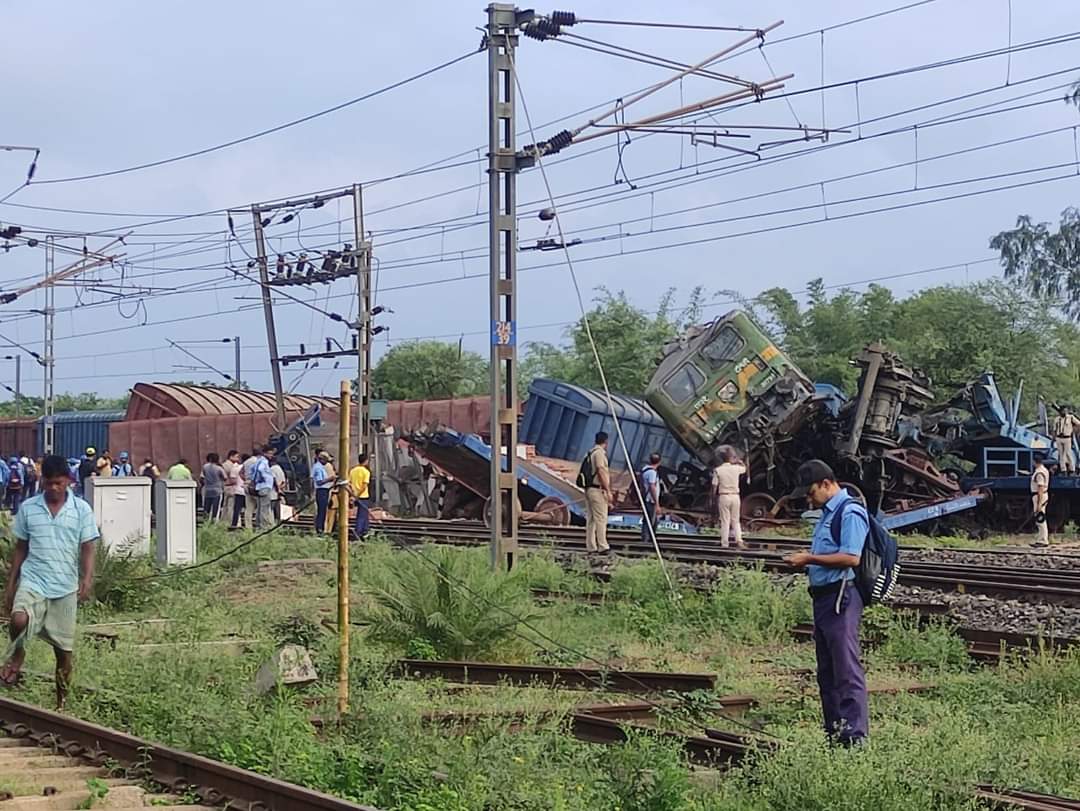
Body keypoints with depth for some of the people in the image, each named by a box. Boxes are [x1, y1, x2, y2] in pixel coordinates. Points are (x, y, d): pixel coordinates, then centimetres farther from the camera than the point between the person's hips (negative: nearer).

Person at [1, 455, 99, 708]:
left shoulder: (81, 510, 0)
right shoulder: (28, 508, 3)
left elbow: (87, 549, -1)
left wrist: (87, 579, -17)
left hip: (66, 587, 0)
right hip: (33, 581, 0)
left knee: (64, 649, 6)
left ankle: (62, 703, 22)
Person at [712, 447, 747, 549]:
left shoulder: (717, 470, -6)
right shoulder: (736, 468, 1)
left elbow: (714, 486, -5)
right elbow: (744, 468, 25)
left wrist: (714, 497, 6)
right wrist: (738, 461, 26)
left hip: (723, 496, -2)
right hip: (735, 496, 2)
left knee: (725, 521, 2)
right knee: (736, 521, 10)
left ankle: (724, 543, 1)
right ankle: (739, 540, -4)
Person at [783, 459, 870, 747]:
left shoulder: (850, 512, -11)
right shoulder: (827, 513, 20)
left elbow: (851, 558, -21)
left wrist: (810, 558, -16)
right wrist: (805, 562, 12)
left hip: (841, 596, -11)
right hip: (823, 596, 11)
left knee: (847, 669, -10)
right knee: (826, 671, 13)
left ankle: (855, 735, -10)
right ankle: (834, 733, 20)